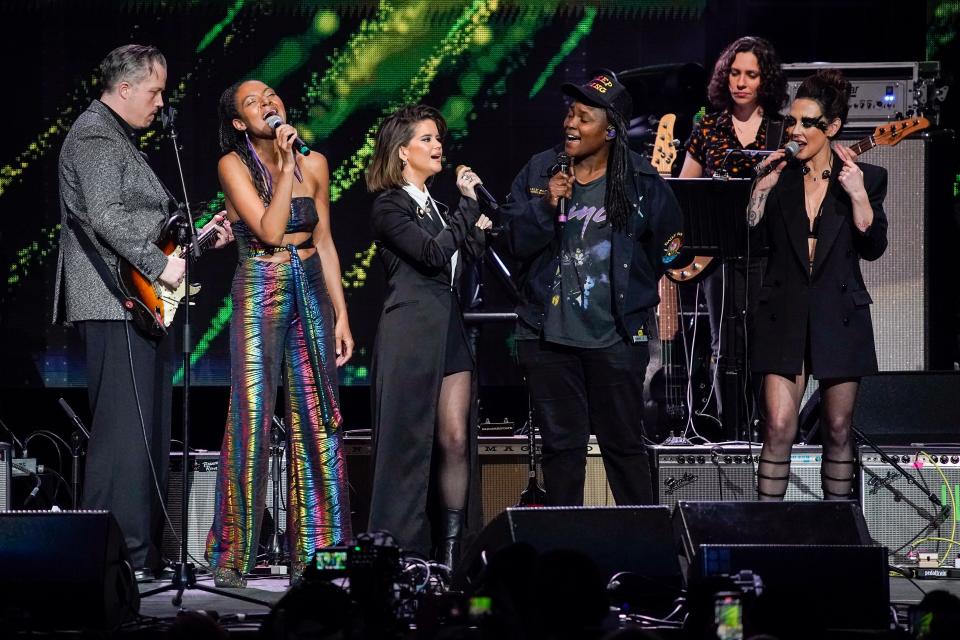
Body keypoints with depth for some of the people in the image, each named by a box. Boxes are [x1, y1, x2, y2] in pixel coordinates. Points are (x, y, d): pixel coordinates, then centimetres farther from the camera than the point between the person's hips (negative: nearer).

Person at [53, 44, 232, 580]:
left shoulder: (122, 139, 24)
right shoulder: (95, 137, -10)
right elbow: (105, 217, -23)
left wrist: (197, 236, 20)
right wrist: (159, 265, -23)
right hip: (116, 302, -11)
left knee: (148, 430, 12)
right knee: (124, 429, -12)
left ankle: (142, 550, 17)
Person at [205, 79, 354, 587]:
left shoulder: (314, 164, 8)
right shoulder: (234, 165, -4)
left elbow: (324, 243, 12)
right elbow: (270, 229, -15)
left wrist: (341, 314, 8)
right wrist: (286, 164, -14)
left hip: (311, 295, 4)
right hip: (259, 294, -4)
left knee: (316, 422, 2)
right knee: (251, 421, -8)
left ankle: (313, 553, 7)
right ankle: (231, 557, -3)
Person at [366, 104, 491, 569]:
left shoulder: (436, 207, 20)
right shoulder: (389, 207, -4)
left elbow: (470, 258, 17)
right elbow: (433, 255, -17)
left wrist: (477, 230, 0)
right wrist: (468, 203, -12)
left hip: (449, 330, 8)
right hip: (411, 333, -7)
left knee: (456, 440, 0)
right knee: (409, 443, -6)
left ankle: (452, 552, 3)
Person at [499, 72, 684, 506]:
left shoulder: (642, 182, -2)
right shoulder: (538, 172, 2)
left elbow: (668, 242, 12)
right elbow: (513, 241, -2)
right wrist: (545, 206, -17)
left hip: (616, 339, -1)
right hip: (549, 338, 2)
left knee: (623, 442, 5)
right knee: (561, 443, 7)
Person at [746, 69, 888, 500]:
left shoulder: (866, 178, 3)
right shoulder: (780, 177, 7)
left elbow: (873, 247, -4)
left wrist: (858, 195, -15)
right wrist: (763, 186, -7)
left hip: (839, 316, 0)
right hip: (785, 316, 0)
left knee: (838, 429, 6)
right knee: (779, 427, -8)